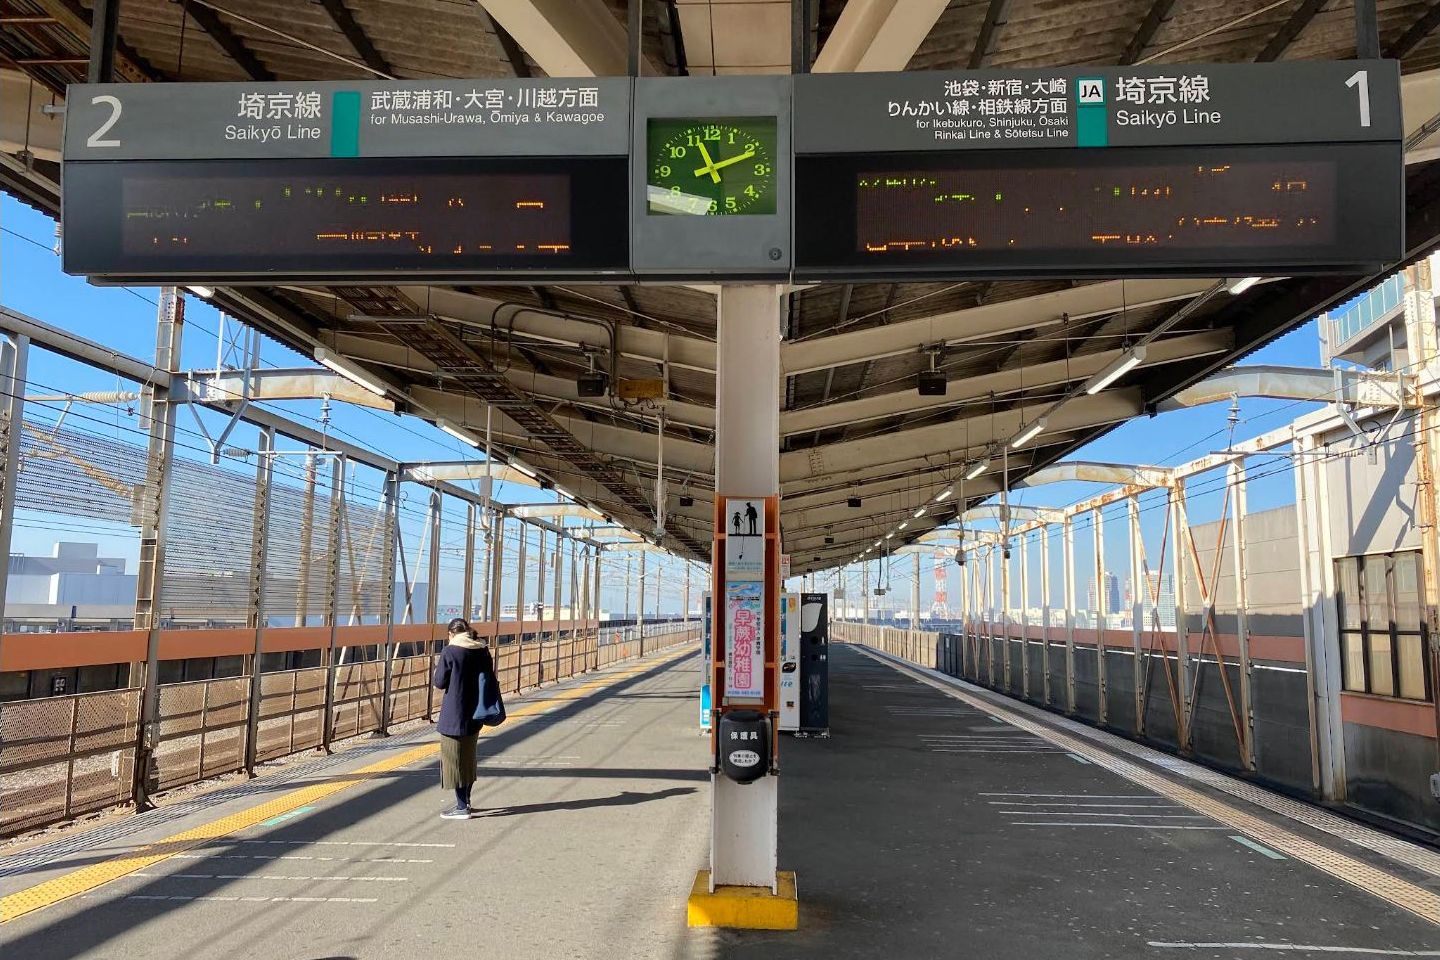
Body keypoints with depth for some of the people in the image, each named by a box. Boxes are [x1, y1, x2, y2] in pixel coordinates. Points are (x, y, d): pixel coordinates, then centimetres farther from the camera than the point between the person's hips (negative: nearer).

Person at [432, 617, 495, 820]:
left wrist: (438, 670, 10)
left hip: (454, 716, -6)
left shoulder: (450, 652, -14)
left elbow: (439, 683, -8)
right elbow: (490, 680, 9)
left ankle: (462, 808, 5)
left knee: (455, 759, 2)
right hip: (474, 716, 6)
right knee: (469, 758, 18)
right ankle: (465, 802, 29)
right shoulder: (483, 651, 3)